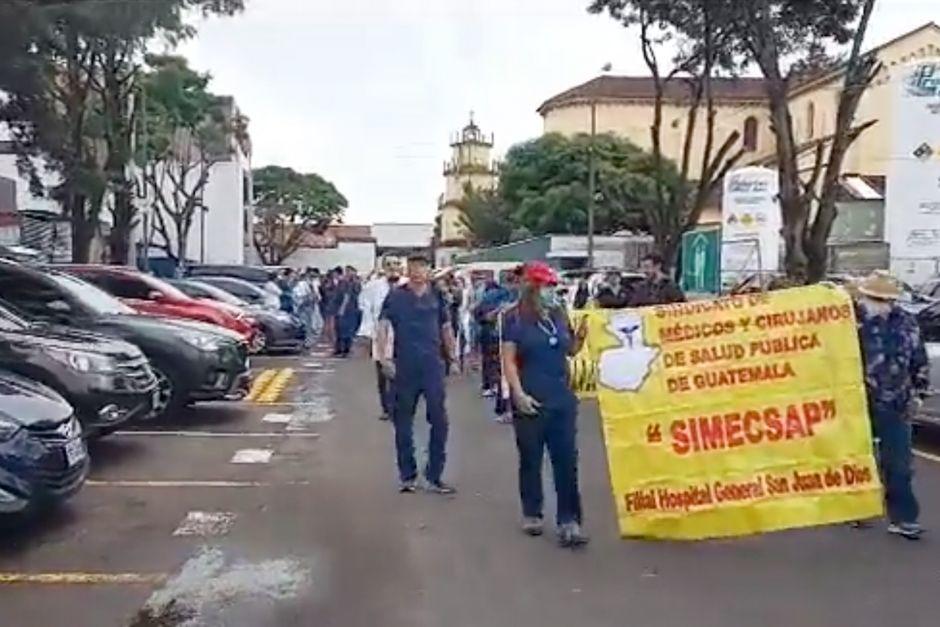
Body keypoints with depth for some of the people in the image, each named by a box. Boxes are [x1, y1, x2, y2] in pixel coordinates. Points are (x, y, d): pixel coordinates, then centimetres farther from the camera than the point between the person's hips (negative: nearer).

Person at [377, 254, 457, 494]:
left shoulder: (436, 296, 7)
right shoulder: (395, 296, -1)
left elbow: (445, 328, 16)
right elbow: (383, 327, -7)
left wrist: (452, 357, 16)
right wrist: (384, 357, -17)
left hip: (433, 365, 2)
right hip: (404, 366, -1)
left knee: (439, 420, -1)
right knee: (403, 422, 7)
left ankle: (434, 476, 11)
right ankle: (407, 475, 21)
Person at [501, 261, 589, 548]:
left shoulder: (559, 315, 8)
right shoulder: (515, 318, -6)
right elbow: (508, 360, -8)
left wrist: (581, 335, -1)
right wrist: (518, 394, -17)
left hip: (562, 398, 4)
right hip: (531, 401, -4)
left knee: (567, 460, 0)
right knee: (531, 459, 9)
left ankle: (568, 521, 4)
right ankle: (532, 514, 25)